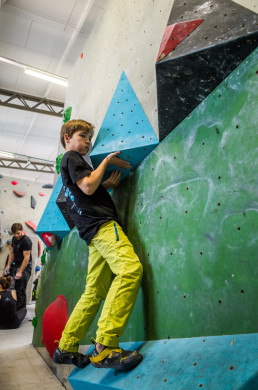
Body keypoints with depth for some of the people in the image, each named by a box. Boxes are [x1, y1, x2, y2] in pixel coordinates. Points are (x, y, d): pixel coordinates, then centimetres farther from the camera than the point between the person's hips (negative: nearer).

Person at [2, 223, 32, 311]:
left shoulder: (26, 240, -18)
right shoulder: (14, 239, 9)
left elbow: (26, 258, -20)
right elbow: (12, 253, 16)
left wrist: (20, 272, -22)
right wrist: (8, 266, 5)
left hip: (25, 266, -8)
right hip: (17, 265, 8)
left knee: (20, 289, -8)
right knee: (17, 288, 9)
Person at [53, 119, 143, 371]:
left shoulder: (69, 163, 33)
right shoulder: (71, 157, 6)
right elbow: (88, 186, -10)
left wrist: (107, 185, 19)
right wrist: (106, 161, 3)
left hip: (93, 232, 10)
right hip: (102, 223, -10)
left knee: (95, 291, 9)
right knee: (130, 269, -27)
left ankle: (66, 347, 16)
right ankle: (105, 347, -30)